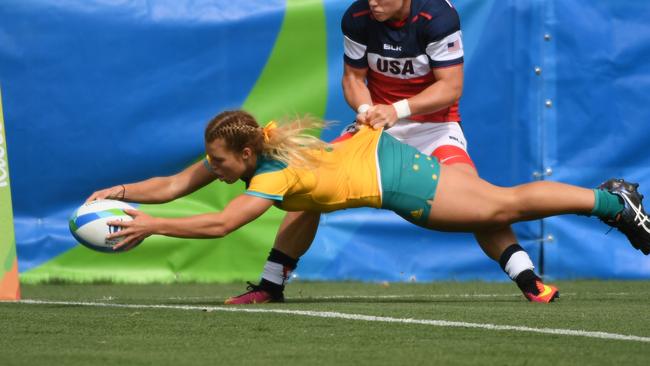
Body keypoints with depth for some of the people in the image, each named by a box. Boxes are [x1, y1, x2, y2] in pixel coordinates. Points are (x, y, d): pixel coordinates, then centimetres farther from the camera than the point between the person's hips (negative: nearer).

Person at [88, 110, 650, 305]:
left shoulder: (272, 177, -28)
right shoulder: (245, 147, -5)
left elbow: (220, 224, -38)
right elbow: (176, 184, 0)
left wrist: (152, 226, -36)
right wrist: (122, 192, -11)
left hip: (390, 177, -7)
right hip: (377, 148, 7)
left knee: (503, 205, -2)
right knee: (500, 202, 13)